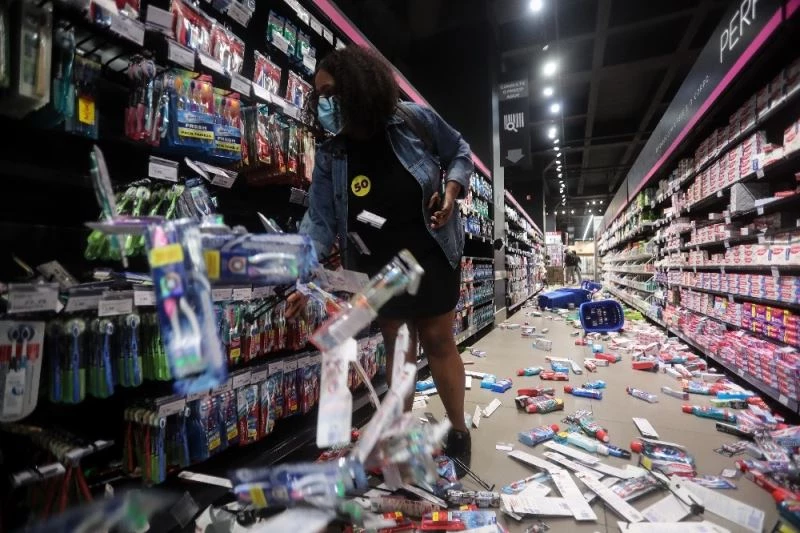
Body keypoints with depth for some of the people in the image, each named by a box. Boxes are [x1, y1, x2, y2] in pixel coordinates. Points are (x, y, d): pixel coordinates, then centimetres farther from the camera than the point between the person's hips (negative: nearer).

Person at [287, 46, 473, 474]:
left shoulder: (415, 120, -8)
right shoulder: (330, 157, -4)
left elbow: (459, 153, 7)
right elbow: (320, 221, -9)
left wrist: (452, 190, -12)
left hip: (430, 254, -2)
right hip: (378, 266, 3)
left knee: (437, 341, 5)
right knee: (396, 347, 13)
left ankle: (458, 431, 26)